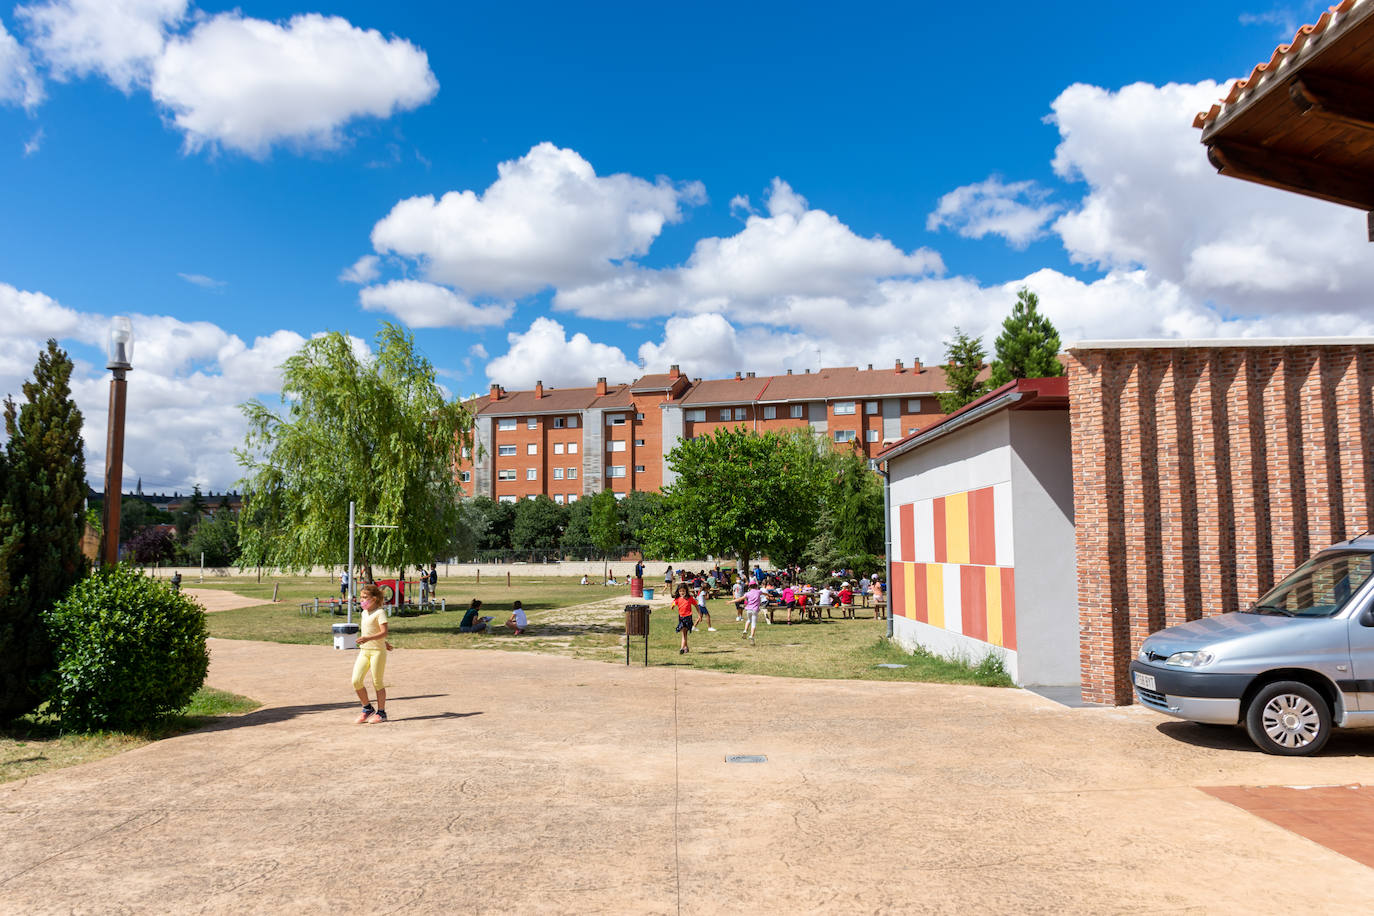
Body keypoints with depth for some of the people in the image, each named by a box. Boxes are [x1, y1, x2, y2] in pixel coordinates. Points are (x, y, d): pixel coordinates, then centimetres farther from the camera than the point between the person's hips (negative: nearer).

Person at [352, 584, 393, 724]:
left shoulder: (379, 612, -10)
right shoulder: (364, 613, 15)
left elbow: (383, 632, -20)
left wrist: (368, 638, -34)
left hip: (377, 651, -7)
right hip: (364, 650, 7)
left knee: (377, 683, 0)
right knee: (356, 681, -3)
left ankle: (381, 712, 12)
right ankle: (367, 708, 15)